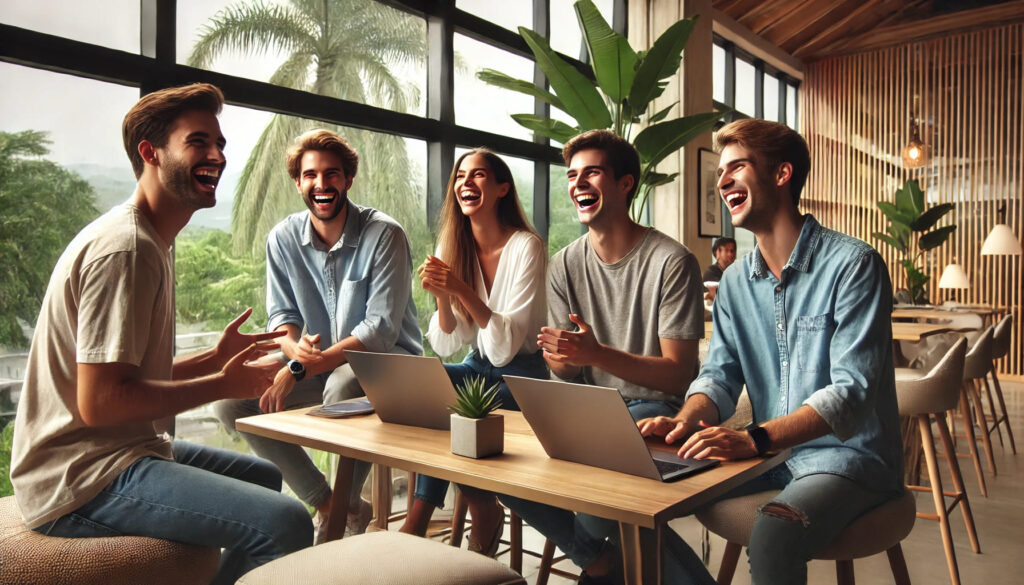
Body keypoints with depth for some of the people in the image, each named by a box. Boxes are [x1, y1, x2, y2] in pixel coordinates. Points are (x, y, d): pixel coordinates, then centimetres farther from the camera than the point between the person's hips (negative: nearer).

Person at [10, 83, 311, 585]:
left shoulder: (147, 241, 16)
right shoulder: (126, 249, -17)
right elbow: (100, 402, -23)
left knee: (264, 476, 25)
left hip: (119, 453, 11)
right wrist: (224, 384, -16)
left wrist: (215, 358, 7)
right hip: (80, 483, -11)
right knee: (285, 522, -27)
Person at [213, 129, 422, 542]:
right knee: (232, 396, -12)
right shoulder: (283, 239, 2)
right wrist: (296, 347, -22)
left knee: (341, 386, -38)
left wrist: (300, 369, -26)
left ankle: (348, 505, -10)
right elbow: (281, 316, 5)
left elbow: (381, 330, -19)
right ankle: (324, 503, -4)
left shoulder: (385, 235, -14)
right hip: (319, 367, 6)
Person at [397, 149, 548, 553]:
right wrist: (442, 296, -21)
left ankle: (418, 520, -5)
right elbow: (447, 346, -3)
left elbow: (508, 345, -20)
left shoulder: (527, 247, -14)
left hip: (524, 374, -4)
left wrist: (463, 289, -31)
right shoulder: (455, 248, 1)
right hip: (479, 368, 5)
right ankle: (482, 512, -16)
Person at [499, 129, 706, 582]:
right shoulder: (565, 265, 5)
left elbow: (678, 375, -15)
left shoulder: (671, 261, -12)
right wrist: (559, 360, -21)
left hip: (655, 409, -5)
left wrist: (597, 354, -31)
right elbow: (569, 374, 6)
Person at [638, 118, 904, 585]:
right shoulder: (735, 283, 8)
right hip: (770, 455, 6)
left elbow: (852, 391, -21)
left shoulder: (852, 264, -13)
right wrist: (685, 420, -17)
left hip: (847, 456, -6)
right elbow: (720, 375, 6)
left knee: (771, 535, -35)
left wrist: (754, 438, -34)